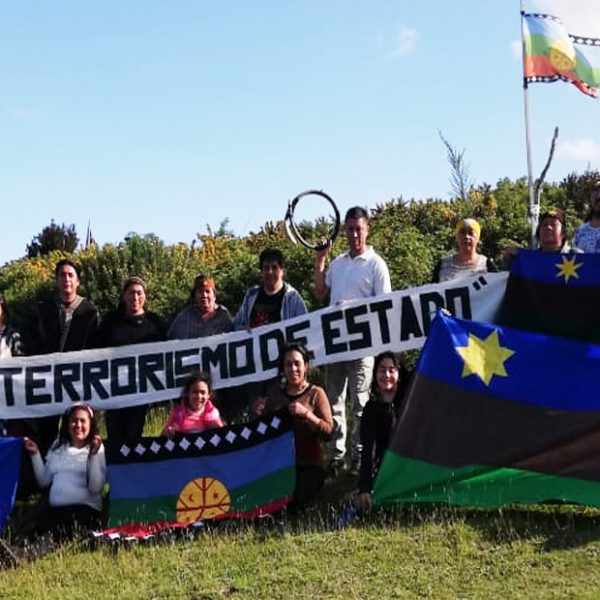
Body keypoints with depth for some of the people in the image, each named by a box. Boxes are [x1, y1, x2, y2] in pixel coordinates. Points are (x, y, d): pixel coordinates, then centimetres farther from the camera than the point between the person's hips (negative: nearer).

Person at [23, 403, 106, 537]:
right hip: (55, 510, 4)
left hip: (85, 509, -3)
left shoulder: (97, 449, 2)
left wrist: (94, 455, -15)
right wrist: (35, 454, 11)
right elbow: (44, 481, 16)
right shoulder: (57, 446, 16)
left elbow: (95, 488, -9)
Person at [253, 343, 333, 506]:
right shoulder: (274, 392, 9)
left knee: (297, 502, -23)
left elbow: (328, 431, -13)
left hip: (309, 465, -4)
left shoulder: (316, 393, -3)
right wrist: (258, 414, -5)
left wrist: (306, 413, -26)